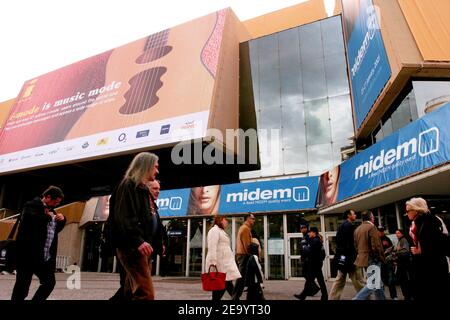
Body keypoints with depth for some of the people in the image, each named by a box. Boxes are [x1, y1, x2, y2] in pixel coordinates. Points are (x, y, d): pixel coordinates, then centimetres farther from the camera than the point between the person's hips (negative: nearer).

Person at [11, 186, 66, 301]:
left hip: (46, 257, 8)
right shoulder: (32, 205, -7)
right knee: (22, 287, 2)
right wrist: (48, 217, -13)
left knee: (50, 282, 11)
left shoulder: (51, 210, 17)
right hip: (29, 255, -8)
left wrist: (62, 219, 6)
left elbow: (57, 229, 25)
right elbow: (31, 221, -28)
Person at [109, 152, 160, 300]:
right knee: (146, 293, -13)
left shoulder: (144, 189, 20)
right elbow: (123, 217, -19)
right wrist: (137, 241, -29)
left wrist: (157, 243, 19)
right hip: (132, 247, -10)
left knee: (132, 292, 14)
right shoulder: (128, 185, -7)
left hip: (143, 247, 10)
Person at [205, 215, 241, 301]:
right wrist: (213, 262, -25)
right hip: (219, 262, -9)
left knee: (228, 284, 7)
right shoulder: (215, 230, -7)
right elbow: (212, 247, -17)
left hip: (225, 263, 9)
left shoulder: (221, 231, 26)